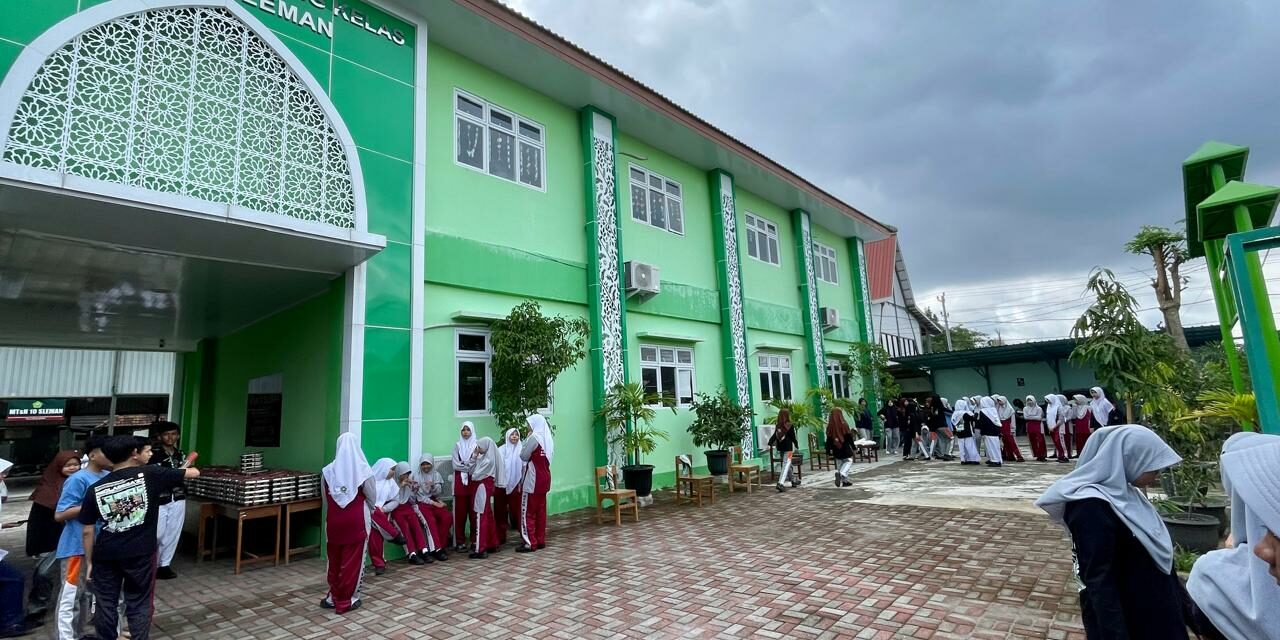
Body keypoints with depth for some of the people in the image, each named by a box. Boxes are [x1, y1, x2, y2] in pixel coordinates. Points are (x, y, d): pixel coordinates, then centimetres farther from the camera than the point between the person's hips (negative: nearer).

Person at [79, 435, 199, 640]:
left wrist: (89, 562, 13)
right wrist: (188, 467, 23)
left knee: (106, 604, 17)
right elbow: (193, 472, -1)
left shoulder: (95, 489, -1)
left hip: (105, 555, 3)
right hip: (141, 553, -2)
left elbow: (87, 532, 2)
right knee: (138, 605, 10)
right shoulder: (150, 475, -10)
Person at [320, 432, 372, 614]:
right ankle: (347, 600, 15)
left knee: (334, 560, 17)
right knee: (352, 561, 7)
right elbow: (372, 498, -2)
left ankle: (333, 596, 28)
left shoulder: (328, 470, -1)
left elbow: (325, 499, 7)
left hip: (334, 521, 3)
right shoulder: (363, 470, -10)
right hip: (356, 520, -3)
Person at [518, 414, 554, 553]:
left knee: (528, 511, -1)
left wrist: (526, 439, -1)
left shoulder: (534, 438, -15)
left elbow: (523, 456, -9)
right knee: (541, 510, 12)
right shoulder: (548, 438, 9)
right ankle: (541, 540, 17)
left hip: (533, 479, -8)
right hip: (544, 478, 8)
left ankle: (530, 543, 1)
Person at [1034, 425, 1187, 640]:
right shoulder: (1092, 507, -27)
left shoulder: (1123, 493, 1)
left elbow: (1153, 553, 12)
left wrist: (1180, 603, 18)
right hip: (1119, 616, -9)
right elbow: (1099, 583, -25)